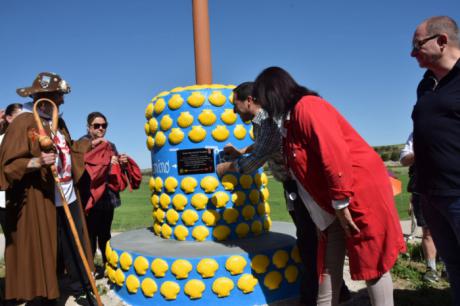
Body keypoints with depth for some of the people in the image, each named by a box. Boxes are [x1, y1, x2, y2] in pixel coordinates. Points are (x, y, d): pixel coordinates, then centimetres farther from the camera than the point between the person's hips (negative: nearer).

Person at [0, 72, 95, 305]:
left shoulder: (58, 122, 14)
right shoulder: (23, 122, -12)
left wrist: (88, 144, 34)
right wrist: (36, 162, -32)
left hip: (68, 200, 8)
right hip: (40, 204, -8)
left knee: (75, 250, 16)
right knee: (42, 255, 5)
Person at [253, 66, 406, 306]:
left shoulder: (307, 106, -16)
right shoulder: (290, 118, 14)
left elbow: (335, 153, -25)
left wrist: (341, 202, -22)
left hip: (361, 189, -9)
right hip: (334, 202, 9)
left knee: (371, 263, 2)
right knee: (330, 264, 12)